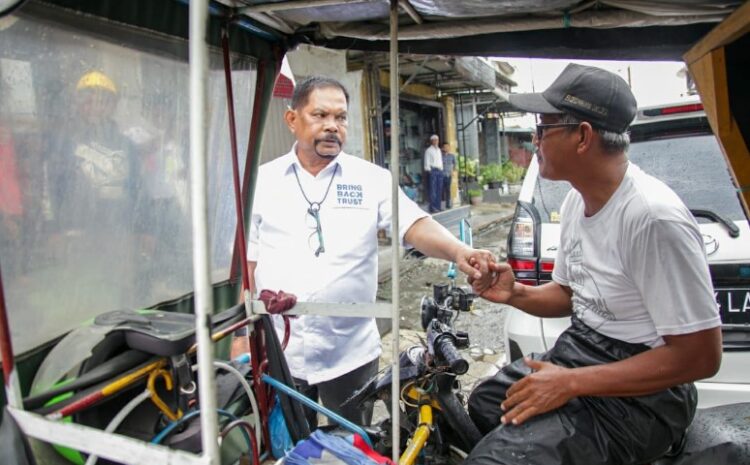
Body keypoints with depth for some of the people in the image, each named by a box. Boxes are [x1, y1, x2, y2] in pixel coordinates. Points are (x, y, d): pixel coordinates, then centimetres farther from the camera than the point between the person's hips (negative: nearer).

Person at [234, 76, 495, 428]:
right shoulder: (264, 181, 2)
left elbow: (414, 225, -14)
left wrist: (458, 251, -34)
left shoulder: (371, 179, -2)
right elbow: (248, 261, 6)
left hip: (350, 353, -1)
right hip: (278, 351, 1)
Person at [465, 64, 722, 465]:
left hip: (641, 391, -9)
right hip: (578, 350, 9)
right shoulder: (577, 200, 3)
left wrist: (572, 383, -24)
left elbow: (700, 355, -24)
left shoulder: (654, 217, -27)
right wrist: (515, 294, -5)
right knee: (484, 403, 23)